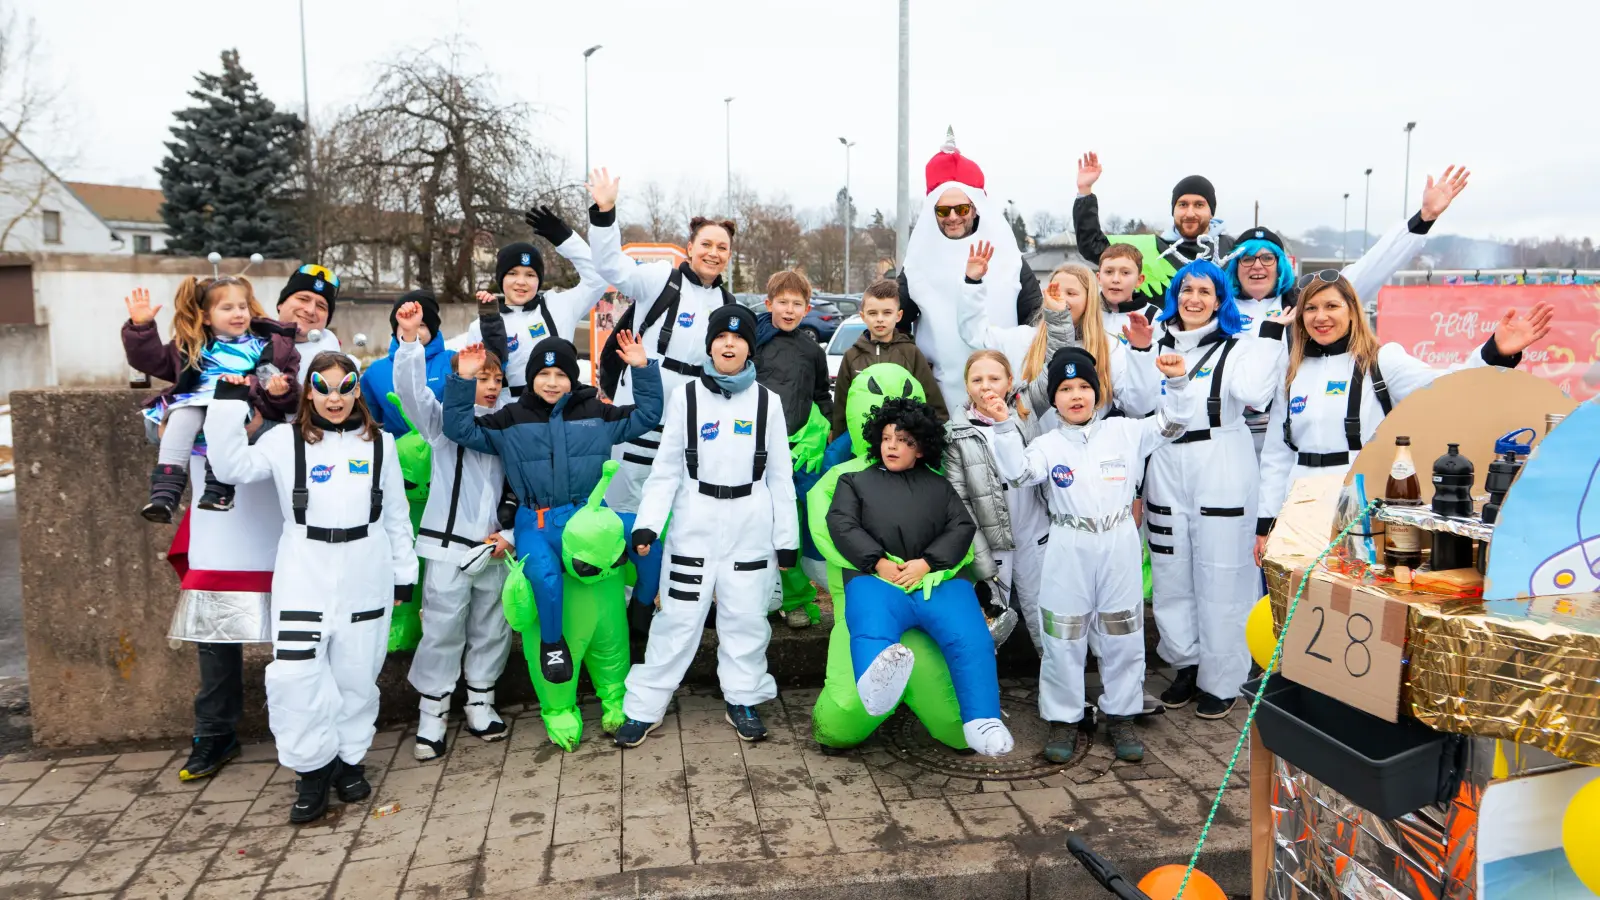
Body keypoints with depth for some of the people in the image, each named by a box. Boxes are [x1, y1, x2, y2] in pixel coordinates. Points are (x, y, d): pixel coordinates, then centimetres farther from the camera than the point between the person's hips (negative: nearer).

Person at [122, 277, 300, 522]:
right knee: (182, 417, -31)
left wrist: (279, 393, -16)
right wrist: (141, 327, 8)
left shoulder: (268, 345, 15)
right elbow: (152, 360, 20)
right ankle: (165, 491, -39)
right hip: (196, 403, 2)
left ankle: (218, 488, -41)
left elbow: (290, 397, 8)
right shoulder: (192, 346, 23)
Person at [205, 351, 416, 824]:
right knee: (294, 673, -9)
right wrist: (230, 402, -11)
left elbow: (396, 515, 10)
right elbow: (230, 466, -8)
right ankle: (313, 767, 8)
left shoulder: (379, 444, 7)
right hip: (303, 579, -1)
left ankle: (349, 759, 26)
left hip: (365, 581, 1)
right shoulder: (286, 441, 4)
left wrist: (403, 573, 10)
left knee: (356, 674, 8)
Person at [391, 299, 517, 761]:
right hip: (449, 546, -3)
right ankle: (432, 717, 15)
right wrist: (410, 339, -31)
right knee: (442, 632, 0)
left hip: (494, 549, 4)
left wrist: (510, 535, -1)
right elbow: (411, 389, -18)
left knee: (491, 631, 11)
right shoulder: (444, 419, 1)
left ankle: (481, 704, 28)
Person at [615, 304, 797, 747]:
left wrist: (787, 538, 5)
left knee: (746, 617, 7)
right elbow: (666, 468, 1)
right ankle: (644, 708, 9)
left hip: (751, 525, 1)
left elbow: (780, 475, 7)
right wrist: (648, 522, -10)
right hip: (695, 523, -1)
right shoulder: (686, 396, 2)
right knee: (678, 616, -1)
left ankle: (742, 700, 23)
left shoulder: (767, 401, 5)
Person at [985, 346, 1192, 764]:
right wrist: (1004, 425, -27)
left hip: (1119, 547, 2)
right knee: (1064, 639, 5)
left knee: (1123, 636, 11)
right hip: (1069, 552, -1)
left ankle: (1121, 717, 26)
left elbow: (1171, 423, 6)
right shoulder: (1048, 445, -1)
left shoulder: (1123, 431, 4)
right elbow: (1018, 472, -16)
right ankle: (1063, 720, 18)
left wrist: (1176, 382, -8)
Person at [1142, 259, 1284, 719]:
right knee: (1171, 572, 10)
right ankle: (1187, 664, 27)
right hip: (1167, 466, 4)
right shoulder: (1159, 345, 13)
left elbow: (1255, 393, -17)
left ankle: (1221, 679, 14)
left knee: (1221, 574, 1)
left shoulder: (1238, 347, 3)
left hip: (1223, 469, -4)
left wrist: (1273, 336, -14)